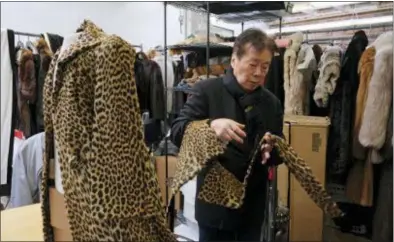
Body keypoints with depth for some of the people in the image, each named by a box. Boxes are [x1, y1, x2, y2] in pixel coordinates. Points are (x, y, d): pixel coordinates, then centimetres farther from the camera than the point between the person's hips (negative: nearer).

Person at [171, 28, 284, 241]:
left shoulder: (272, 102, 6)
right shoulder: (206, 90, -7)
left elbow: (279, 154, 9)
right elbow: (176, 132, -13)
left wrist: (271, 151, -15)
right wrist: (211, 125, -32)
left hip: (254, 205, 4)